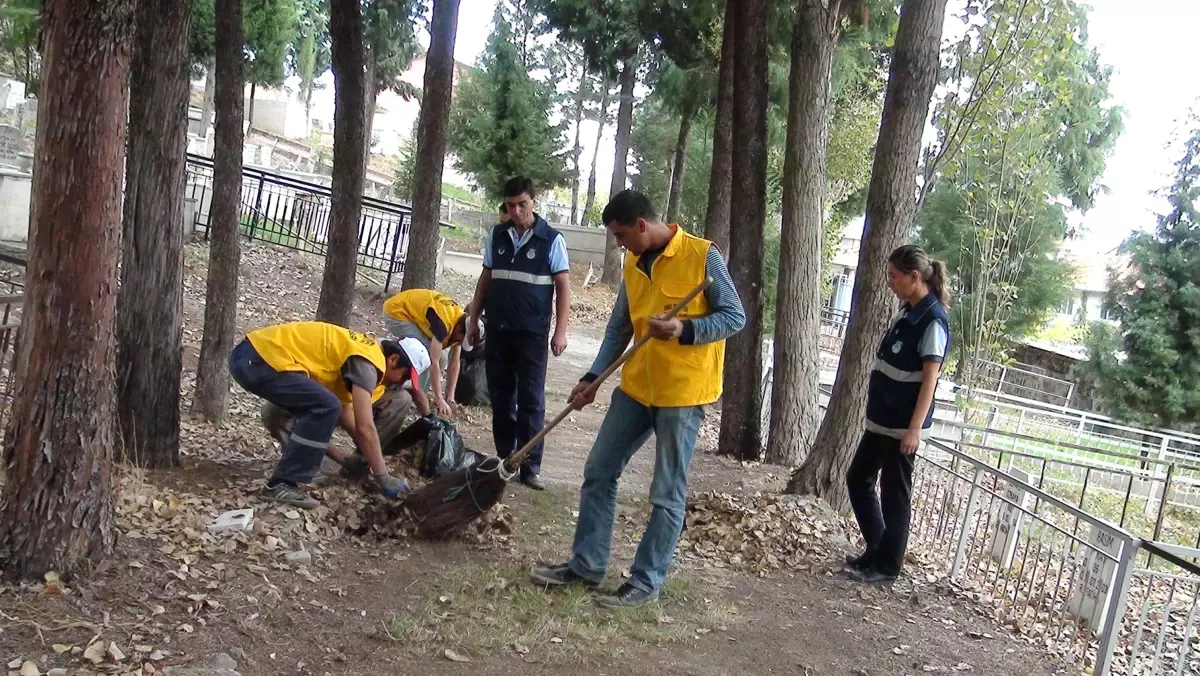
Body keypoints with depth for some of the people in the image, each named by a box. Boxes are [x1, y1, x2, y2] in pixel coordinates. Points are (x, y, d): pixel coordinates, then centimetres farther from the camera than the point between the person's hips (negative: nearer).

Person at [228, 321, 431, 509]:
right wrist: (384, 480, -8)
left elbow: (345, 409, 26)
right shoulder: (366, 362, -10)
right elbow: (365, 428, -14)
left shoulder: (360, 351, 20)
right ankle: (282, 484, -11)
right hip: (261, 359, -10)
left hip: (250, 355, 10)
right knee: (326, 408, -15)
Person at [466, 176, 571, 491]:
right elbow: (485, 279, 13)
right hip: (498, 330, 4)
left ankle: (530, 467, 4)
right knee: (500, 397, 9)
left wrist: (560, 331, -11)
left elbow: (563, 287, -5)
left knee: (531, 400, -1)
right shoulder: (496, 236, 6)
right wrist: (473, 320, 10)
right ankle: (504, 459, 20)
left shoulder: (552, 239, -5)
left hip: (532, 333, -4)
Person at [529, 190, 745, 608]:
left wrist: (684, 330, -25)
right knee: (599, 472, 10)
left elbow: (735, 317, -11)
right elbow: (619, 329, 14)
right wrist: (593, 378, 6)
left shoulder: (702, 256, -11)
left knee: (667, 495, 2)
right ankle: (587, 564, 22)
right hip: (637, 386, 7)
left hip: (683, 391, -7)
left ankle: (647, 582, 13)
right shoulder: (633, 265, 9)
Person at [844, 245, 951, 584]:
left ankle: (886, 565, 14)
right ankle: (876, 550, 27)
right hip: (881, 419, 10)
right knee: (858, 478, 16)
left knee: (894, 494, 2)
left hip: (902, 425, -9)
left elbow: (929, 379, -20)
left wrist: (915, 428, -23)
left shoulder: (933, 321, -17)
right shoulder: (907, 312, 10)